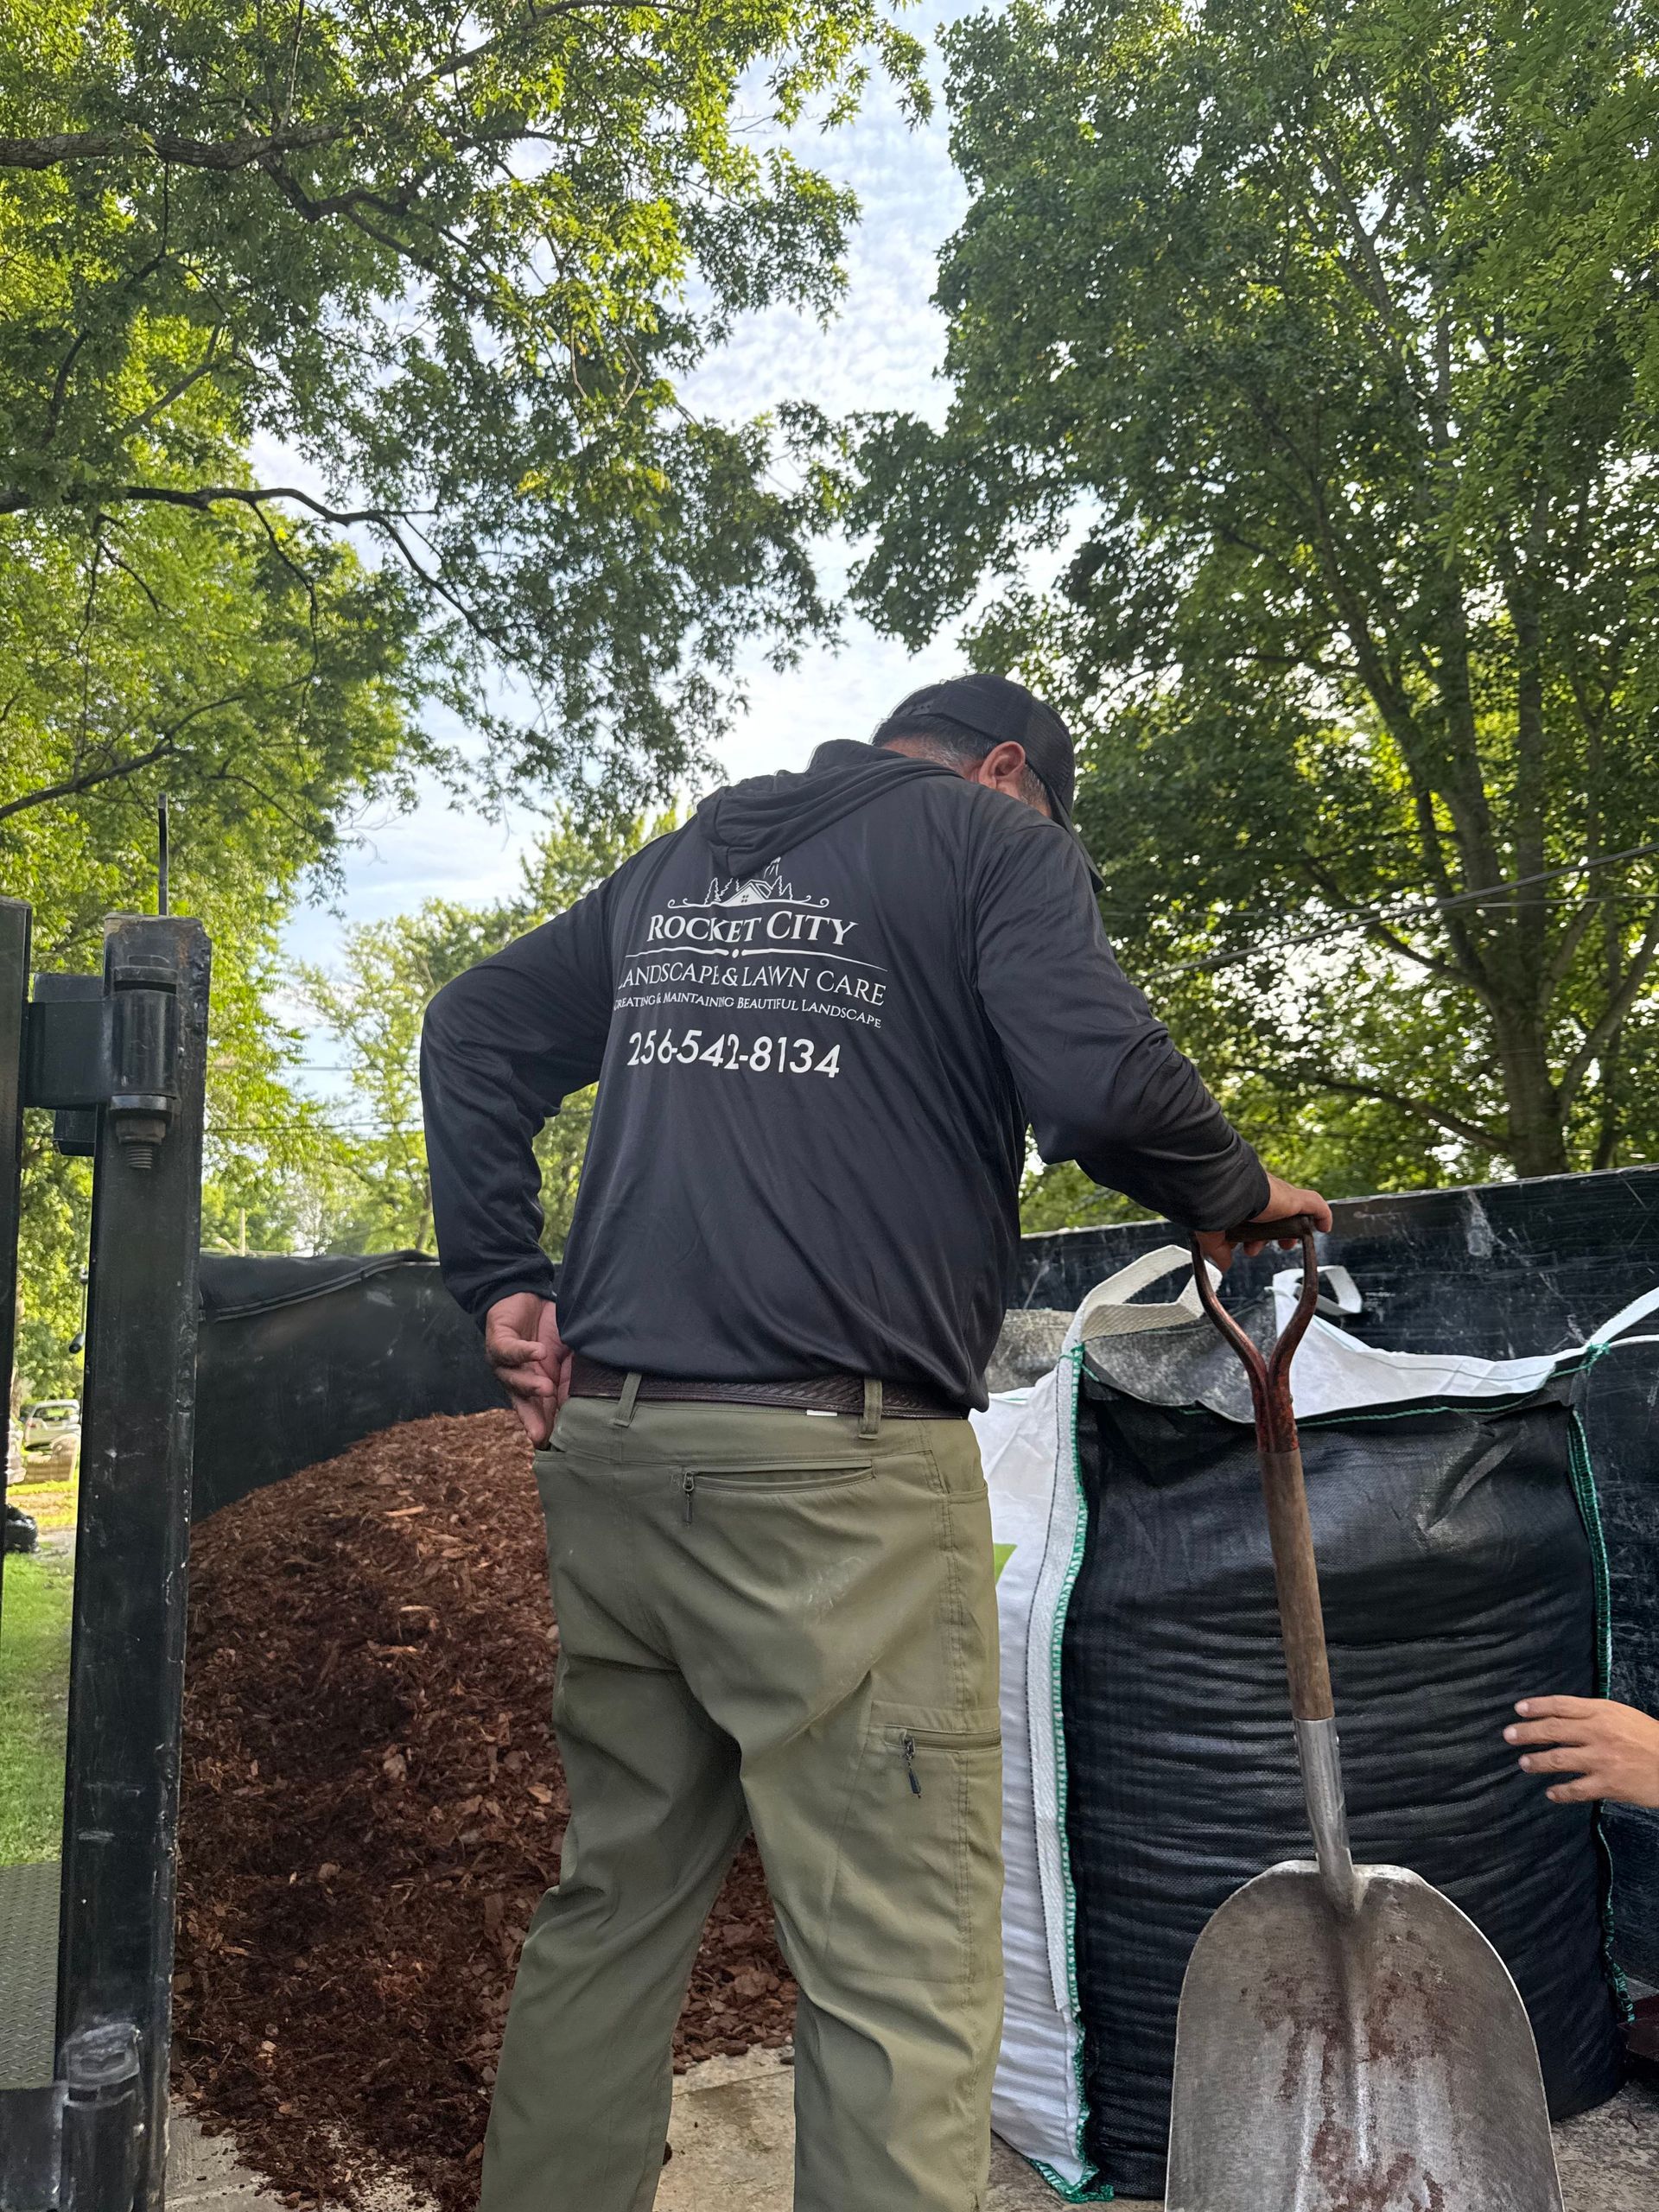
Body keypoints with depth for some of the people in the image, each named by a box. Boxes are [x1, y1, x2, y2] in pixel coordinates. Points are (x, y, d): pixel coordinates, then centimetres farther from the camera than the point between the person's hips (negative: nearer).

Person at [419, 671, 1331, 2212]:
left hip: (605, 1446, 7)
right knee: (903, 1968, 0)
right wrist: (1231, 1195, 7)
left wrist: (498, 1280, 18)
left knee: (611, 1907, 17)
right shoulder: (996, 838, 3)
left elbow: (471, 1025, 23)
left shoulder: (681, 860, 22)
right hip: (838, 1468, -7)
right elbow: (1102, 1085, -12)